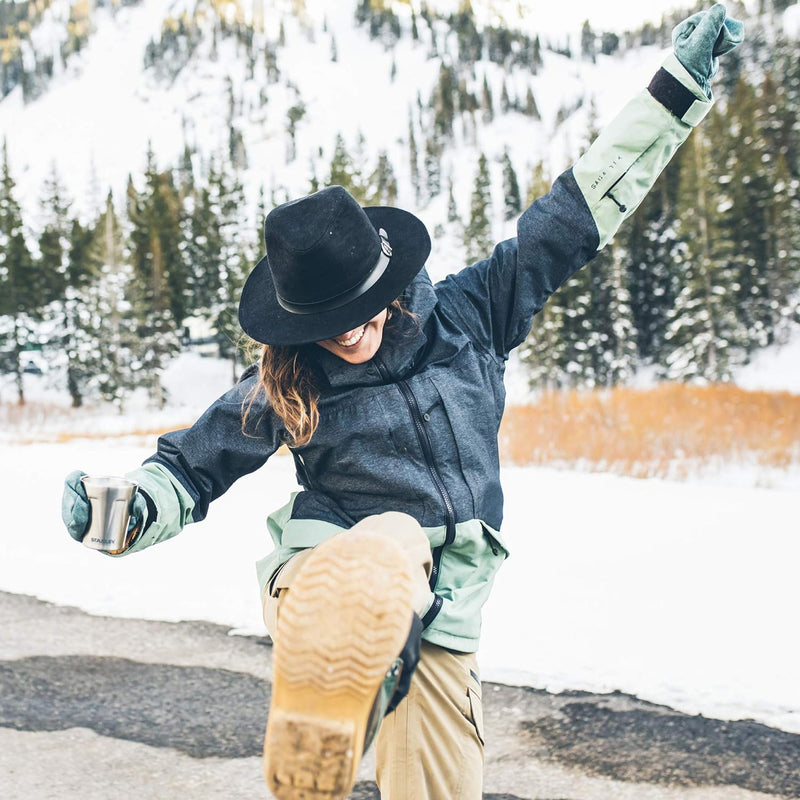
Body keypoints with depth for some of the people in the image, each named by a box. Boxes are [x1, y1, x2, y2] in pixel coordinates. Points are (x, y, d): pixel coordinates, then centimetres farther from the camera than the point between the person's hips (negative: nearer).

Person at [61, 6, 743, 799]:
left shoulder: (467, 317, 2)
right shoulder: (284, 386, 0)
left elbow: (571, 217, 4)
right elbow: (192, 465, 9)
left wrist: (679, 86, 5)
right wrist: (127, 509, -15)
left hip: (442, 620, 3)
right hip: (331, 583, -3)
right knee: (388, 548, -38)